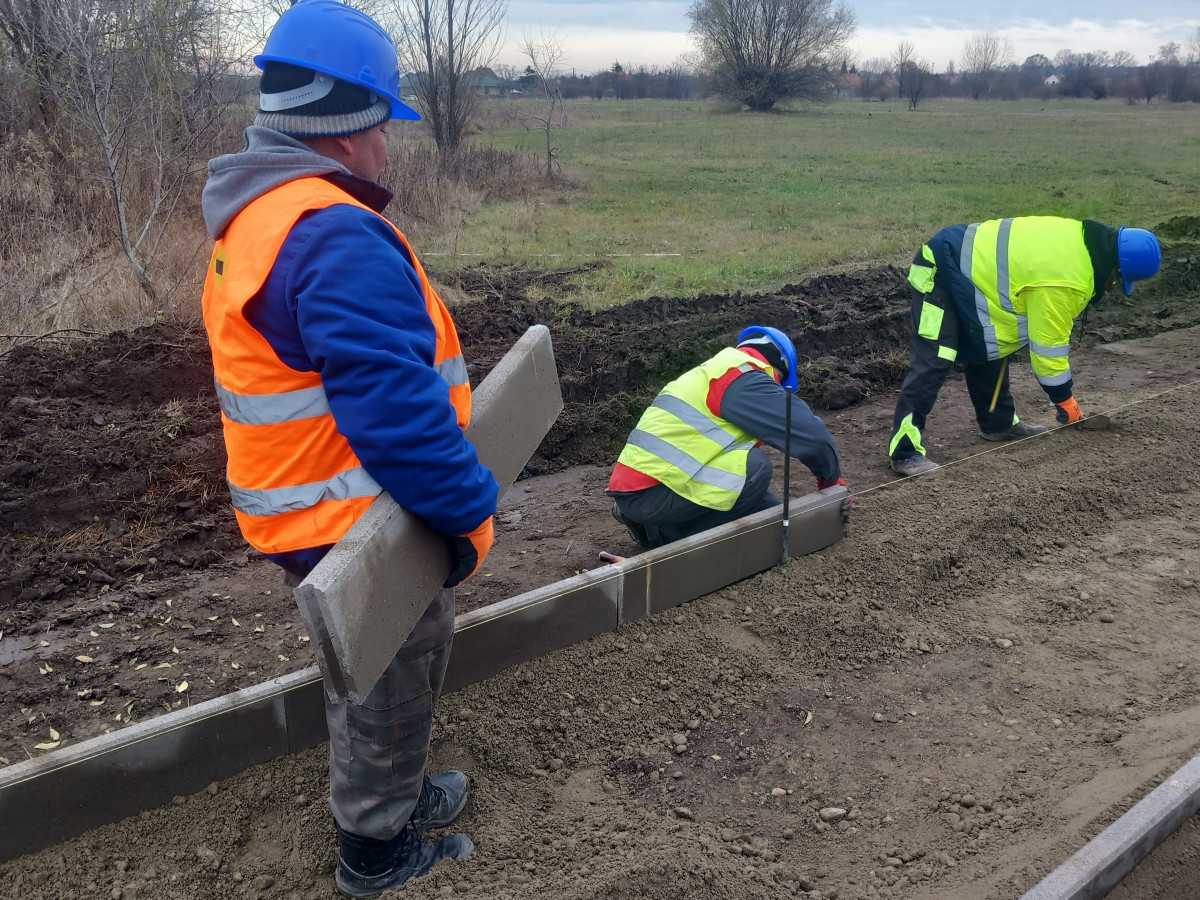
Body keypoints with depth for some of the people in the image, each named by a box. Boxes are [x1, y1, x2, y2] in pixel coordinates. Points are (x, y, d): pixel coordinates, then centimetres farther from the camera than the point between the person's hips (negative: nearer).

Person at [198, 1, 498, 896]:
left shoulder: (256, 218, 8)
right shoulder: (337, 237, -28)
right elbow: (393, 404, -34)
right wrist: (465, 509, -23)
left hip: (305, 511, 10)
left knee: (375, 679, 28)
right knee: (388, 688, 12)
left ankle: (394, 793, 50)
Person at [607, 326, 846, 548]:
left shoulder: (711, 374, 23)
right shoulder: (746, 381, -9)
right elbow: (810, 433, -10)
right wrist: (831, 477, 10)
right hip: (649, 494, -10)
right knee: (756, 465, -16)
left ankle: (651, 524, 8)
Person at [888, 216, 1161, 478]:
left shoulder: (1079, 241, 3)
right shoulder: (1065, 279, -25)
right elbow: (1048, 345, -17)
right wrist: (1066, 401, -5)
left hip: (965, 266, 11)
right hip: (940, 273, -11)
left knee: (987, 352, 19)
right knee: (931, 364, -16)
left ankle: (999, 423, 33)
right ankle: (905, 452, -17)